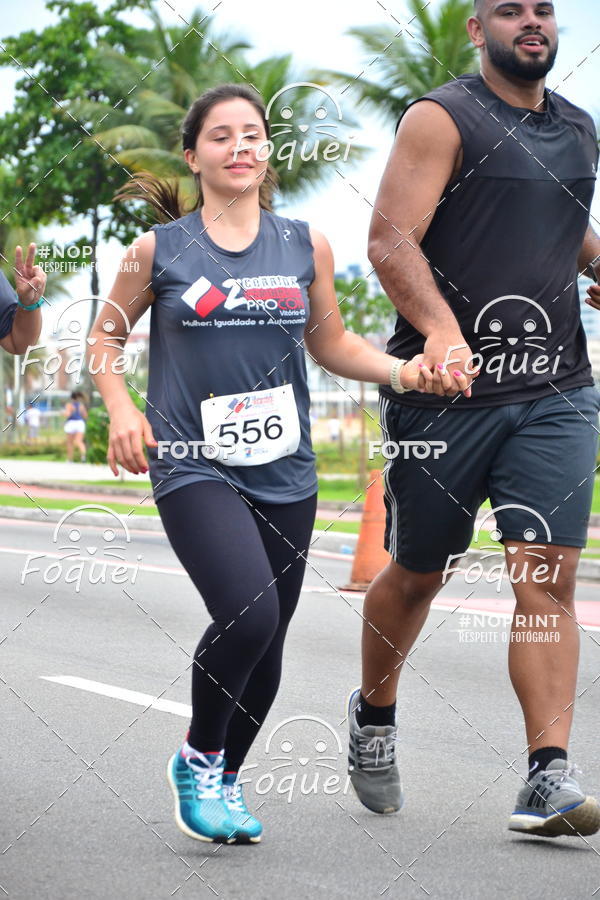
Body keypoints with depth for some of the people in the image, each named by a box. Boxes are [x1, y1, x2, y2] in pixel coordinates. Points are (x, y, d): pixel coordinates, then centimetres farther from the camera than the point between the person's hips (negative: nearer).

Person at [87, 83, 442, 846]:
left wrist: (401, 370, -1)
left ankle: (227, 779, 32)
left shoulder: (306, 246, 7)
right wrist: (121, 411, -6)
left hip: (283, 474, 4)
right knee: (247, 612, -23)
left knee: (267, 638, 8)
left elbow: (331, 344, 16)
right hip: (194, 469, -4)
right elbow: (105, 337, 11)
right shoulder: (159, 250, 0)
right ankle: (197, 759, 2)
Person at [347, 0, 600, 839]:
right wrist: (440, 328, -31)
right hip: (447, 391, -4)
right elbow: (390, 239, -16)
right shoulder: (442, 118, -6)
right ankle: (374, 715, 37)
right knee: (419, 573, 11)